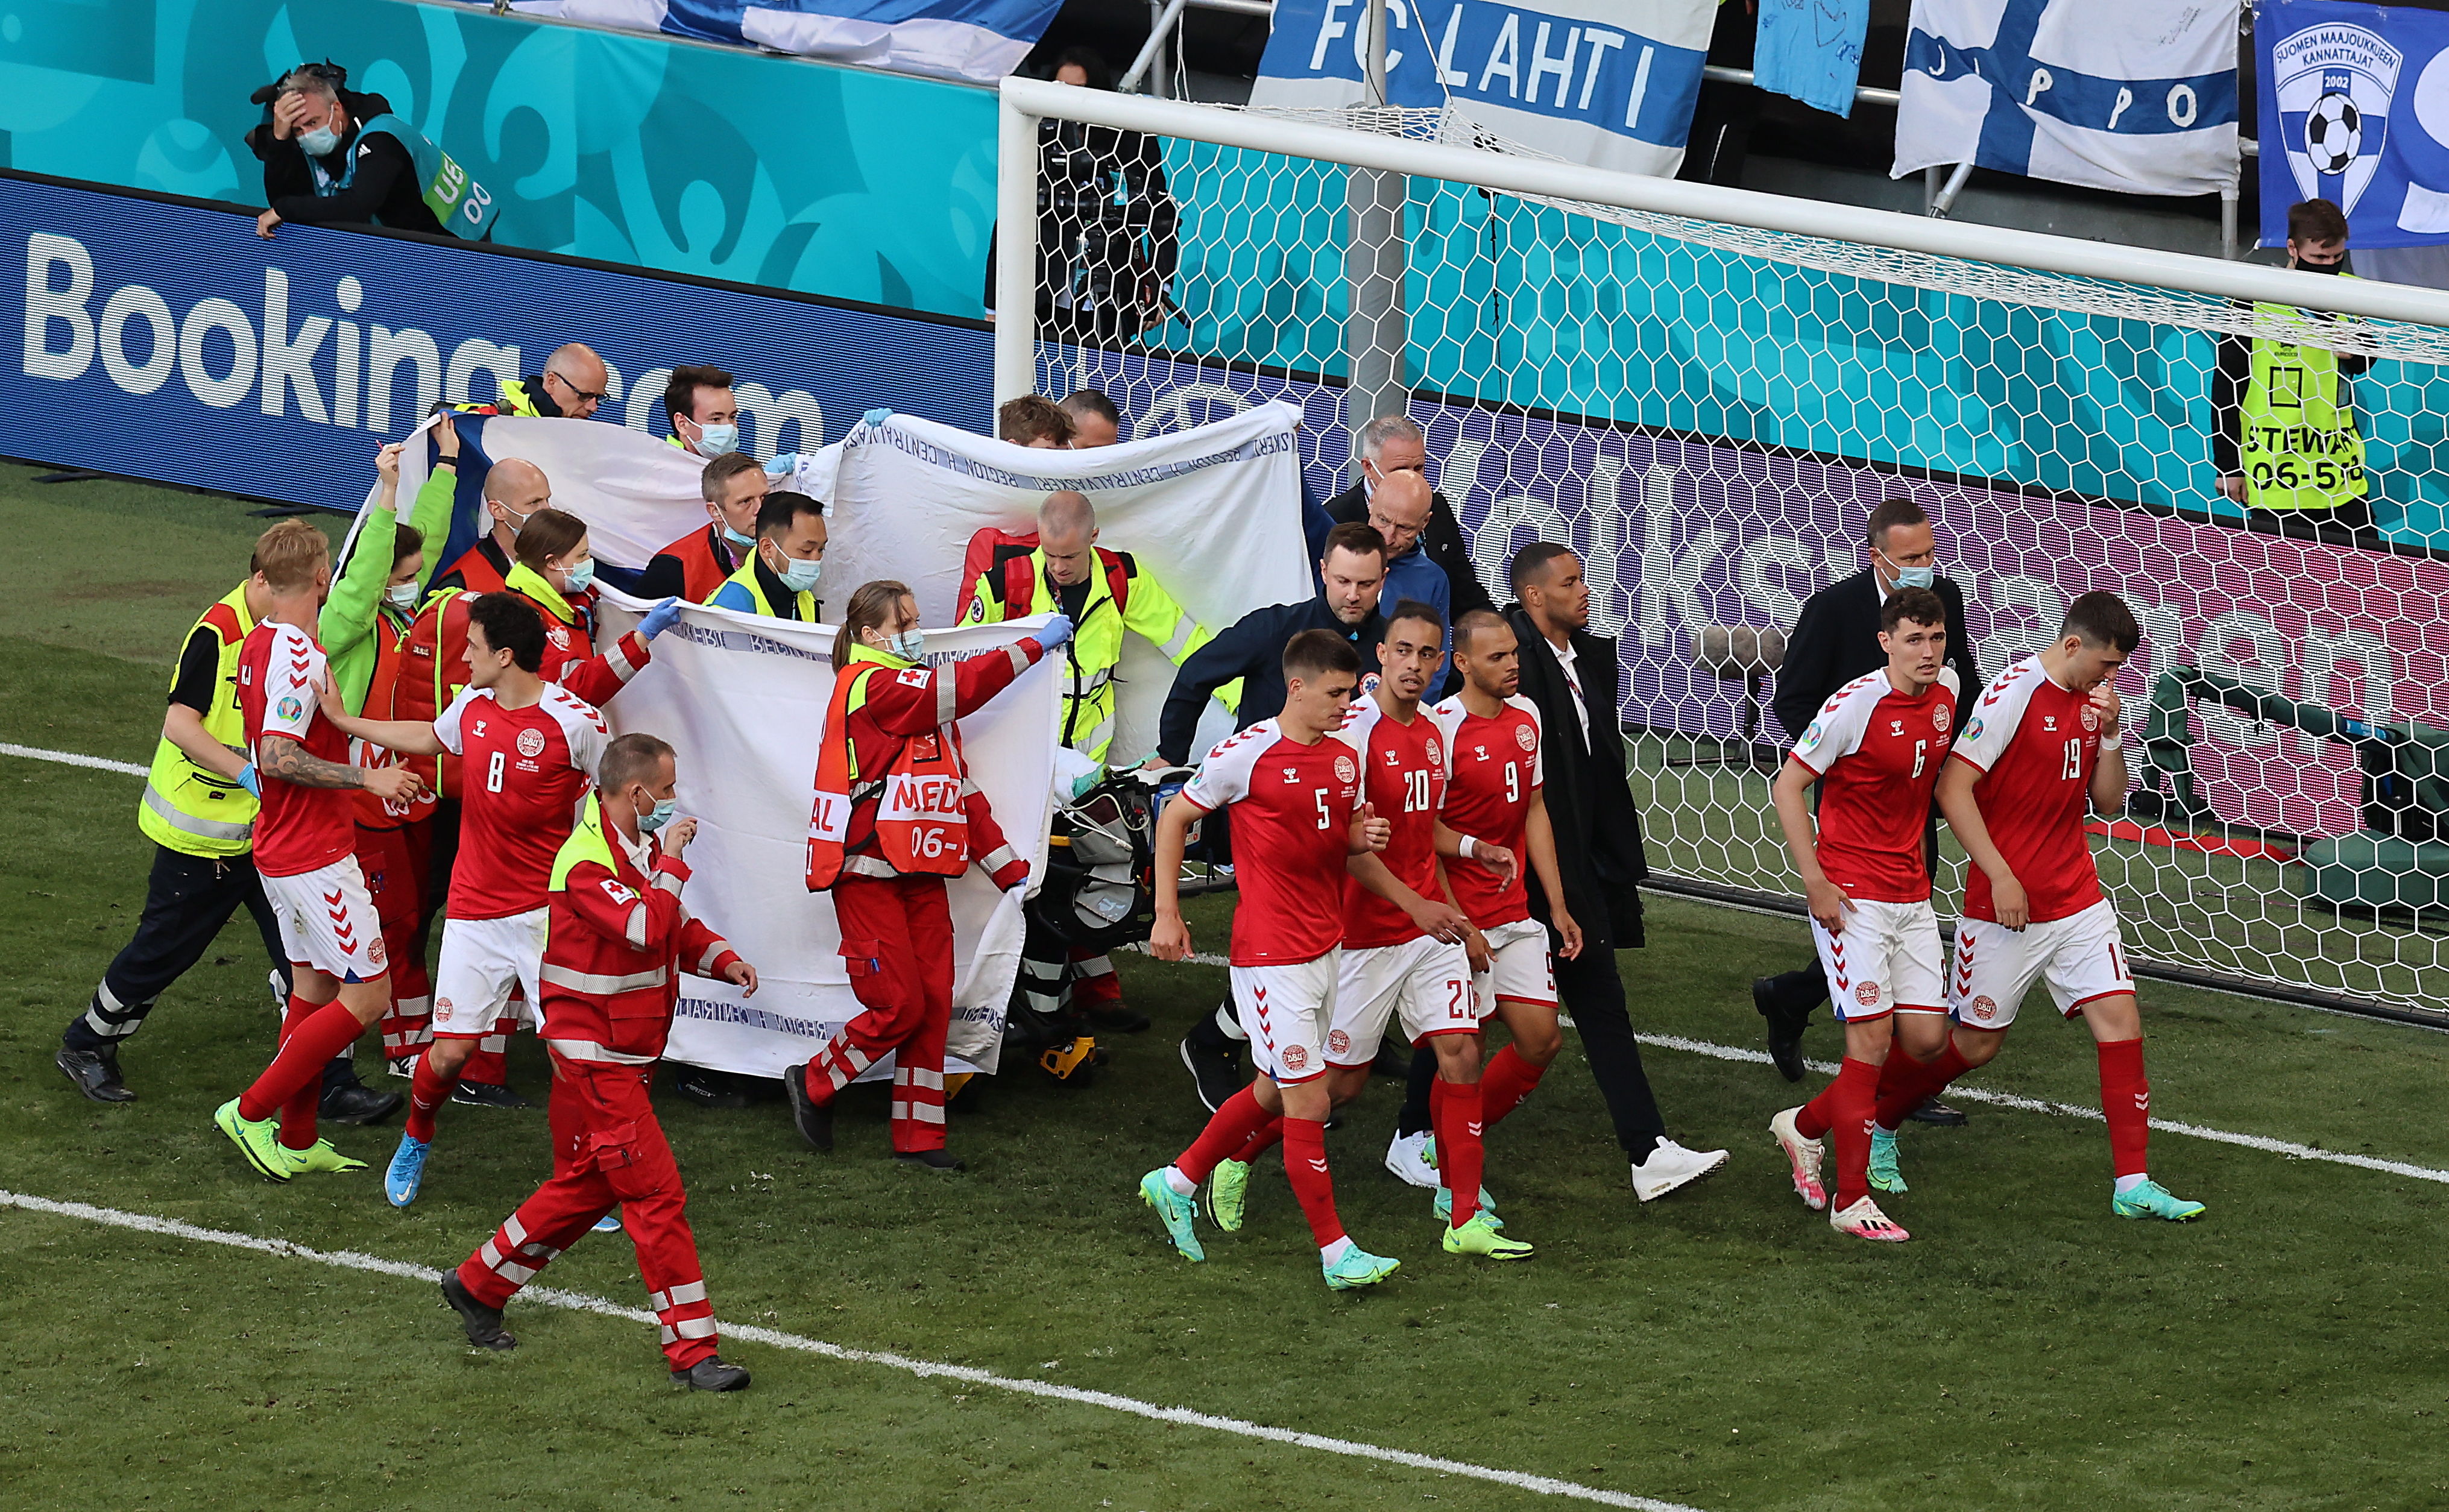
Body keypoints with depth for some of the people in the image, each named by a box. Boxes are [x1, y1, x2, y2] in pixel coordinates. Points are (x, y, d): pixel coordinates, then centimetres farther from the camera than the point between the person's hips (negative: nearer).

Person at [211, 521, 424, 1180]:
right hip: (317, 855, -10)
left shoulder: (258, 644, 8)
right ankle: (253, 1112, -2)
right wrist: (367, 778, -24)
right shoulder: (297, 655, -22)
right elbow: (277, 757, -28)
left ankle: (297, 1139, 20)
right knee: (366, 995, -5)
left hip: (283, 847, 10)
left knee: (312, 987, 16)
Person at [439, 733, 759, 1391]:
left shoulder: (638, 846, 10)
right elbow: (647, 928, -34)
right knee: (657, 1194, -9)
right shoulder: (587, 862, -21)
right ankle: (693, 1351, -7)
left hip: (625, 1058, 10)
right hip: (595, 1059, -10)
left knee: (585, 1185, 20)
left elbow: (674, 928, 21)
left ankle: (478, 1286, 34)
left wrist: (721, 959, 3)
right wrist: (670, 862, -22)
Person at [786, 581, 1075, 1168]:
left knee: (933, 1004, 2)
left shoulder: (920, 697, 20)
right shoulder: (869, 686, -10)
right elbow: (961, 686, -19)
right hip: (868, 873, -9)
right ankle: (813, 1085, 12)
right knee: (899, 1006, -9)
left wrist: (1009, 869, 16)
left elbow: (962, 790, 20)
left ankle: (919, 1137, 9)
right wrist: (1034, 646, -13)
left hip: (921, 875, 9)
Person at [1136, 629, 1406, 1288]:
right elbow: (1174, 819, -2)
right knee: (1308, 1101, -7)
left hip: (1327, 948, 8)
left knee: (1275, 1093, 17)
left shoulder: (1346, 758, 7)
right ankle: (1336, 1253, -1)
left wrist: (1366, 838, -2)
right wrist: (1167, 914, -5)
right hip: (1270, 955, -8)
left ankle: (1177, 1183, 36)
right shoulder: (1246, 754, -12)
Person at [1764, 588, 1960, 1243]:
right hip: (1852, 895, -7)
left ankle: (1805, 1125, 24)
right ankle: (1851, 1201, -3)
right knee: (1872, 1037, -10)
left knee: (1926, 1037, 4)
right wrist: (1815, 881, -17)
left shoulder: (1948, 692, 4)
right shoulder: (1857, 704, -16)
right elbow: (1787, 785, -13)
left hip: (1912, 897, 7)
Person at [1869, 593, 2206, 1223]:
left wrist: (2111, 737, -5)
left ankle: (2133, 1185, -2)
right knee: (1976, 1041, 4)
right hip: (2008, 906, -6)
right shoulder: (2014, 693, -15)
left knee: (2120, 1020, -5)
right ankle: (1875, 1128, 28)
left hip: (2078, 903, 6)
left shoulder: (2090, 700, 6)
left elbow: (2108, 802, 12)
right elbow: (1953, 787, -17)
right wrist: (2000, 876, -19)